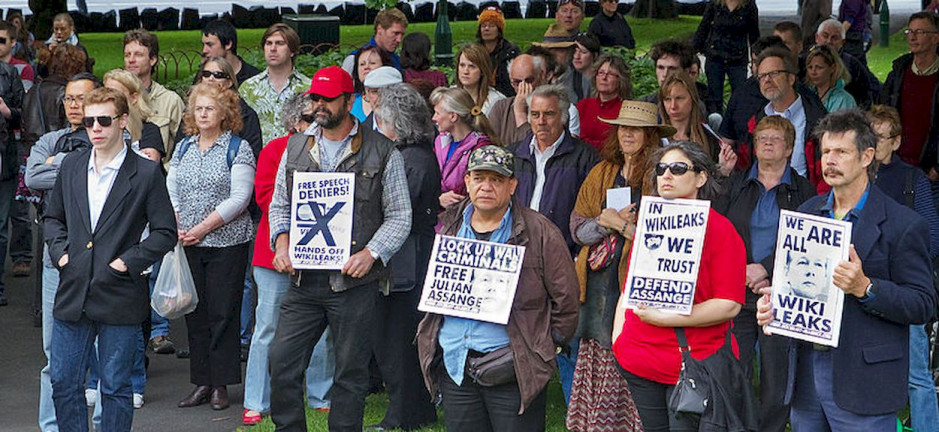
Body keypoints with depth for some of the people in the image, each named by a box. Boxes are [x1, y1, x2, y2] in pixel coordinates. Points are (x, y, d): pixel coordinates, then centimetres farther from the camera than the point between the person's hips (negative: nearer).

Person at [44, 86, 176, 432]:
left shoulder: (146, 173, -4)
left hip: (119, 298, -4)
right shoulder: (71, 168, 9)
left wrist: (128, 262, -11)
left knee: (115, 387, 4)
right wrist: (59, 252, 4)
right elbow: (53, 218, 21)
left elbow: (165, 232, -3)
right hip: (73, 295, 4)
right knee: (63, 383, 7)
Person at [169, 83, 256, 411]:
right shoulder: (183, 148, 13)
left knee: (223, 313, -2)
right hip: (187, 245, 5)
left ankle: (220, 385, 5)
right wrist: (175, 228, -6)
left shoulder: (238, 148, -3)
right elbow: (171, 191, 11)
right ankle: (201, 383, 13)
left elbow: (239, 198, -11)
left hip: (226, 243, -5)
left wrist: (202, 228, -15)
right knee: (195, 313, 7)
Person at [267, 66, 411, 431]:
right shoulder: (296, 147, 12)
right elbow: (279, 205, 18)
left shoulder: (381, 152, 0)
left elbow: (400, 215, 0)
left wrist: (371, 253, -14)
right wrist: (281, 240, -2)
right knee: (281, 363, 0)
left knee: (351, 372, 5)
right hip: (304, 279, 3)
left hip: (354, 282, -3)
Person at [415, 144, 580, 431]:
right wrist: (429, 338, 12)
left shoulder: (539, 232, -4)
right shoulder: (450, 227, 12)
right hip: (454, 367, 5)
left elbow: (565, 299, -2)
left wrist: (549, 346, -3)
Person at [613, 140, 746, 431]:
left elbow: (729, 306, -14)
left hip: (693, 361, -5)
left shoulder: (719, 229, -6)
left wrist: (665, 318, -19)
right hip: (638, 361, 5)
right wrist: (618, 341, 10)